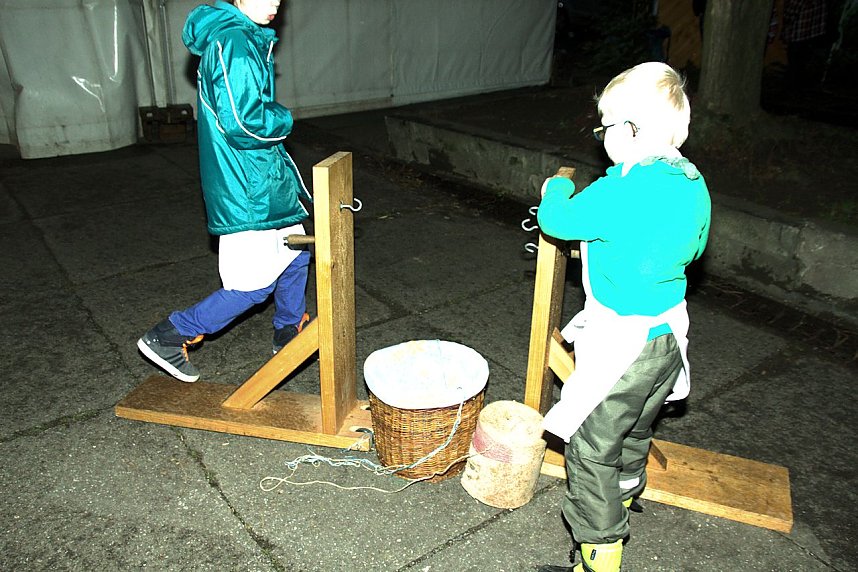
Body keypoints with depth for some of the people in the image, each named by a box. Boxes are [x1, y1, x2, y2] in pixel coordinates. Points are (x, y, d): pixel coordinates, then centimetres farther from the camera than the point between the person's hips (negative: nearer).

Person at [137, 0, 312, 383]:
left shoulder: (244, 38, 11)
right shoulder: (233, 43, -21)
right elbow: (243, 124, -27)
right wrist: (283, 119, -10)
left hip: (263, 176, 10)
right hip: (247, 189, -10)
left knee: (294, 253, 20)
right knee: (254, 284, -2)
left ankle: (290, 332, 39)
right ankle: (167, 337, 10)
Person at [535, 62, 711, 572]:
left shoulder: (620, 194, -26)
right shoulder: (694, 185, -1)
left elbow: (556, 221, -12)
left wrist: (558, 188, 11)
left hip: (621, 345, -9)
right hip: (668, 334, 9)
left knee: (590, 451, 5)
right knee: (636, 429, 31)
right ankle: (628, 492, 56)